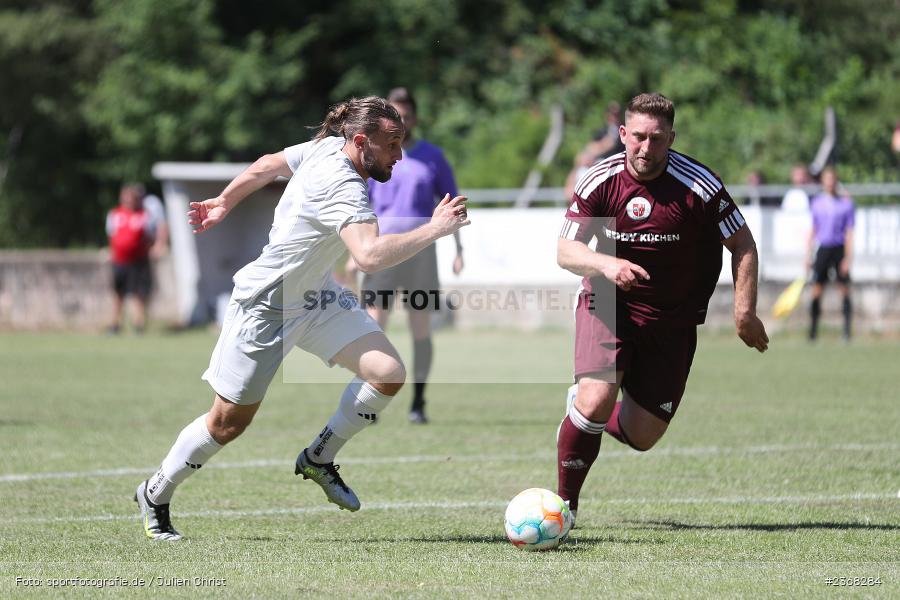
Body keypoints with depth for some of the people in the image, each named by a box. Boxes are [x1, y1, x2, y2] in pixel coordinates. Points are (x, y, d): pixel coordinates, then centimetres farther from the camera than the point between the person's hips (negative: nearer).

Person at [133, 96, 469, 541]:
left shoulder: (328, 147, -5)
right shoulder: (343, 187, -32)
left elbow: (267, 166, 11)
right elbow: (370, 256, -47)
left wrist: (223, 203, 25)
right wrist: (434, 230, -42)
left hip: (316, 296, 9)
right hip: (266, 306, -9)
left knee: (388, 372, -10)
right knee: (229, 424, 4)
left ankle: (319, 458, 10)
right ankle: (155, 495, 27)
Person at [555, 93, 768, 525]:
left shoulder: (699, 187, -15)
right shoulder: (599, 181, -11)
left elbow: (742, 245, -5)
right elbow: (565, 251, -9)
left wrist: (744, 312, -13)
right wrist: (607, 265, -29)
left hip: (672, 319, 1)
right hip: (608, 305, -1)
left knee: (643, 436, 0)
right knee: (596, 399, -25)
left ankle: (587, 413, 36)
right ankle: (564, 504, -5)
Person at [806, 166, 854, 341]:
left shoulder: (846, 202, 0)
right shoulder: (816, 202, 8)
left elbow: (849, 232, -2)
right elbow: (812, 230, 13)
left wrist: (848, 258, -9)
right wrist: (808, 255, 8)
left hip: (839, 248, -2)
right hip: (822, 248, 2)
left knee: (844, 290, -3)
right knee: (817, 290, -2)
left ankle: (847, 331, 1)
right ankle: (813, 331, 3)